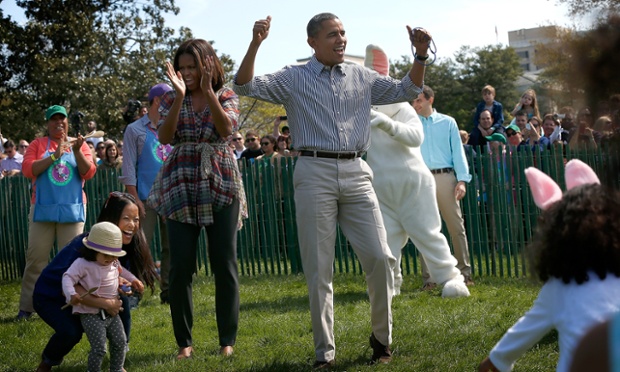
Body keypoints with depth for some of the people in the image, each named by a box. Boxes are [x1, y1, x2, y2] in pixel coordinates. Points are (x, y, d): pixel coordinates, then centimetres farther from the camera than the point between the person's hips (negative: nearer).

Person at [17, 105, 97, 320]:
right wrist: (54, 156, -14)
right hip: (43, 209, -1)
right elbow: (27, 170, -7)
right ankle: (27, 307, 2)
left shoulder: (79, 144, 10)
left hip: (72, 210, 1)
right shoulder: (38, 144, 7)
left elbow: (89, 173, -1)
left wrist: (77, 152, -17)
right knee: (36, 258, -1)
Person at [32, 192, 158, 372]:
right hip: (49, 296, -6)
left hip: (82, 295, 6)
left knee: (121, 300, -18)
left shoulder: (124, 246, -12)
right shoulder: (85, 244, -33)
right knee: (71, 331, -31)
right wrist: (105, 303, -45)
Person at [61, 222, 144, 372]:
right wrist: (71, 294, -40)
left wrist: (133, 279, 21)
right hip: (91, 315, -7)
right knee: (99, 348, -13)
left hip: (111, 313, 7)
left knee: (120, 342, 10)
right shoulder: (83, 264, -17)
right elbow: (68, 277, -24)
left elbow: (121, 270, 29)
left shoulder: (114, 263, 6)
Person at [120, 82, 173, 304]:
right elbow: (129, 167, -2)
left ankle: (168, 290, 10)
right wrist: (135, 199, -10)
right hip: (146, 198, -4)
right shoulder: (136, 130, 2)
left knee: (171, 245, 4)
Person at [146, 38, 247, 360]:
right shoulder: (171, 99, 6)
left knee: (225, 264, 0)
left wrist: (208, 91, -22)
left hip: (221, 186, -1)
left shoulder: (226, 96, 4)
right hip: (181, 187, 1)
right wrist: (180, 96, -19)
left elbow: (226, 129, -15)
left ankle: (227, 340, 8)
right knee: (181, 266, -3)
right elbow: (164, 137, -10)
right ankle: (184, 342, 7)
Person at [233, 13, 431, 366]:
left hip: (356, 174, 3)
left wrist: (421, 55, 4)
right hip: (315, 174, -2)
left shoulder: (362, 76, 15)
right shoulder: (294, 78, 6)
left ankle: (382, 337, 15)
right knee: (318, 269, 1)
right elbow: (245, 86, -3)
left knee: (380, 258, -4)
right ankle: (325, 353, 10)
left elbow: (407, 90, 20)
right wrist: (255, 44, -17)